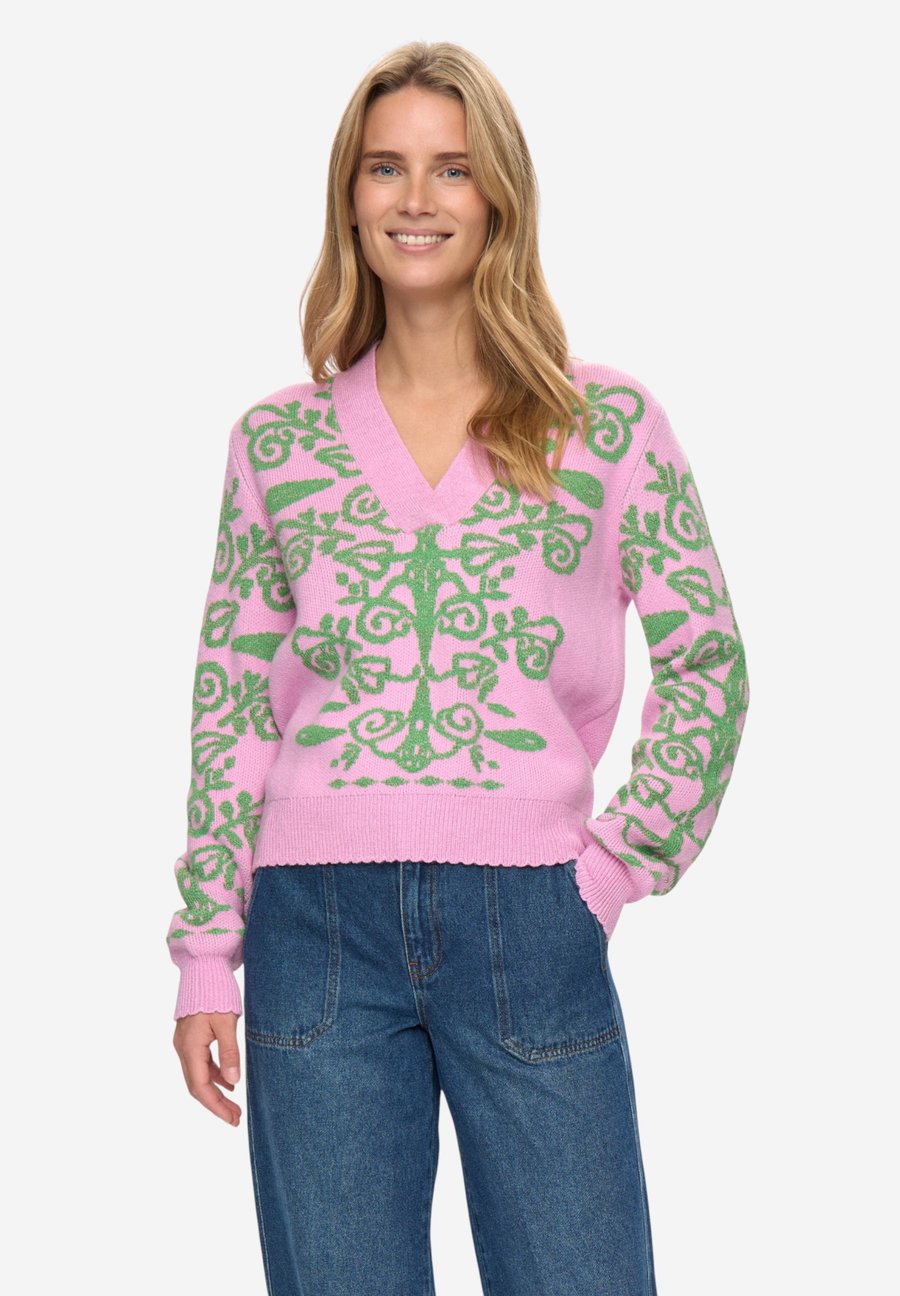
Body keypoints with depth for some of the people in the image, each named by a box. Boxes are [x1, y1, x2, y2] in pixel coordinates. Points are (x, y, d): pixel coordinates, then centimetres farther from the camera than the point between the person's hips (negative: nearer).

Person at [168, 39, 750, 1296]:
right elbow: (230, 710, 9)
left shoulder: (609, 423, 4)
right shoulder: (277, 440, 8)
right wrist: (206, 952, 5)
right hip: (320, 925, 1)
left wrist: (620, 865, 0)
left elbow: (708, 672, 8)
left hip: (531, 924, -1)